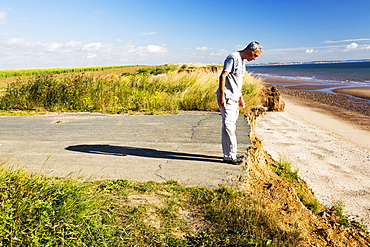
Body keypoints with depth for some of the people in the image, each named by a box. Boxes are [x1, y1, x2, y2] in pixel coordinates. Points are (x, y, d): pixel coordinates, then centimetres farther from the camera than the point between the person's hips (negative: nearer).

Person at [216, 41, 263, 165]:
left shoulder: (242, 60, 18)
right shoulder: (233, 58, -13)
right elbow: (222, 76, -19)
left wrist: (241, 98, 26)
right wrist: (222, 96, -24)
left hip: (234, 98, 10)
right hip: (227, 97, -10)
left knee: (231, 125, 13)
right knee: (228, 125, -9)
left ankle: (230, 154, 22)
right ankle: (229, 156, -4)